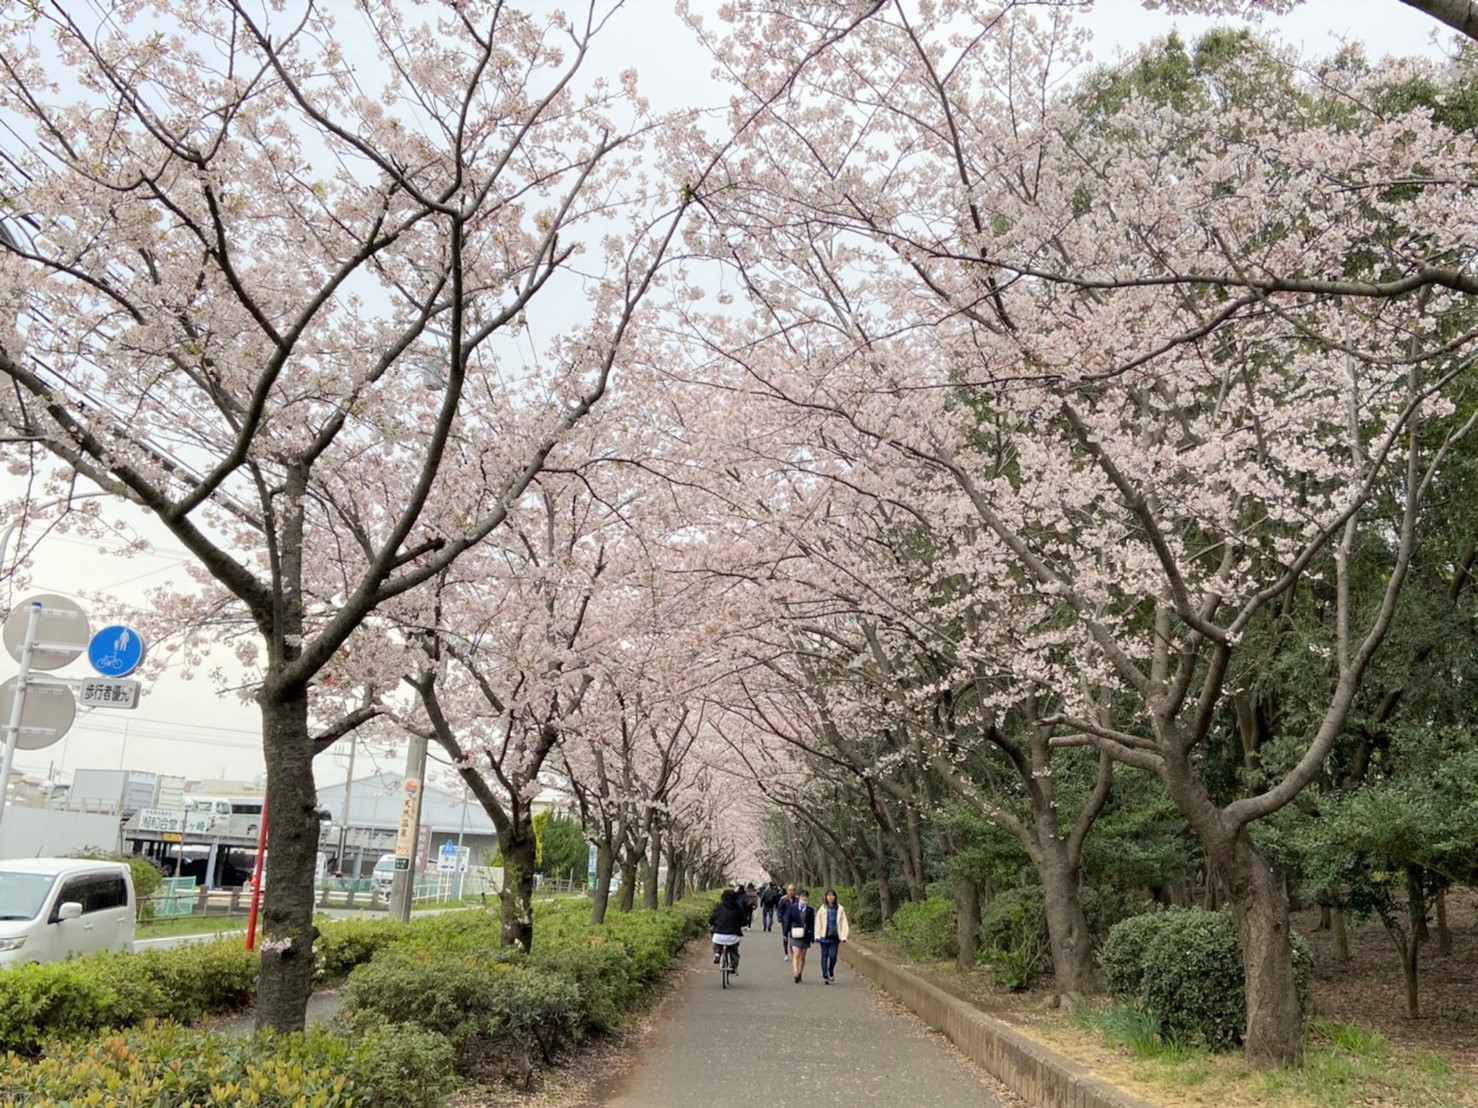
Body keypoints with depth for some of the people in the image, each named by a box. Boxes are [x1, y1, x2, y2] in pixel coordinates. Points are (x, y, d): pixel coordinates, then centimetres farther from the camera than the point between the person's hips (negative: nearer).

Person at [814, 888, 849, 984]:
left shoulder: (840, 909, 3)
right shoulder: (822, 909, 3)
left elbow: (844, 923, 4)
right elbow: (818, 923, 3)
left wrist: (844, 936, -3)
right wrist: (817, 935, -3)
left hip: (835, 937, 0)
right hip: (824, 936, 0)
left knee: (833, 956, -5)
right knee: (824, 956, 3)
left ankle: (831, 972, 21)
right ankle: (825, 976, 12)